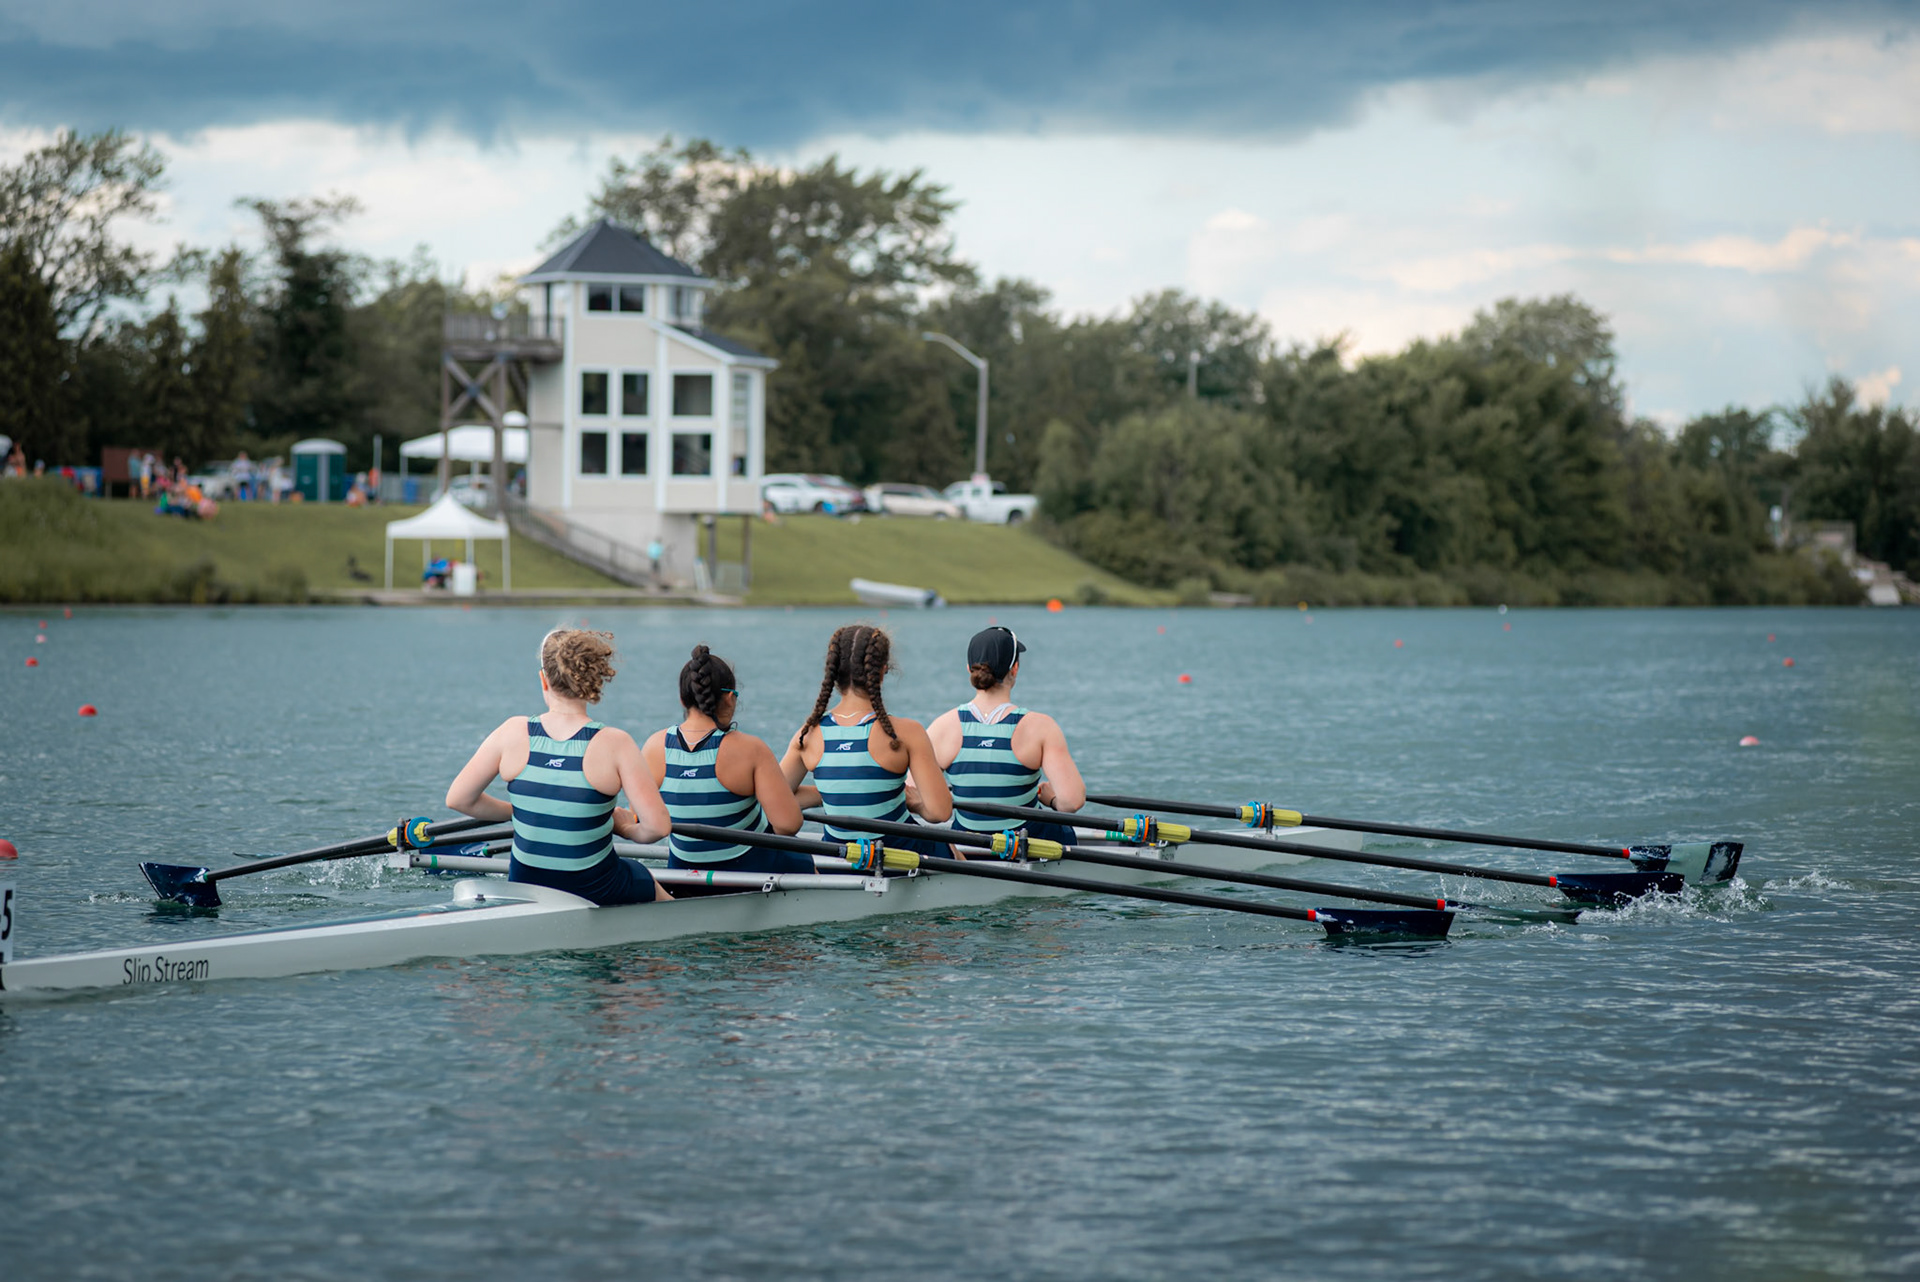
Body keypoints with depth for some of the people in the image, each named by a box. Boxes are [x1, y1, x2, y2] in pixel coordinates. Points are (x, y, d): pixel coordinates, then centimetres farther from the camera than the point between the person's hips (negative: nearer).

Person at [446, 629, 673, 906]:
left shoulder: (514, 733, -11)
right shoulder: (614, 744, -18)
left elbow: (457, 799, -4)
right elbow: (657, 826, -21)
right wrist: (626, 829, 1)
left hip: (524, 885, 2)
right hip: (595, 891, -2)